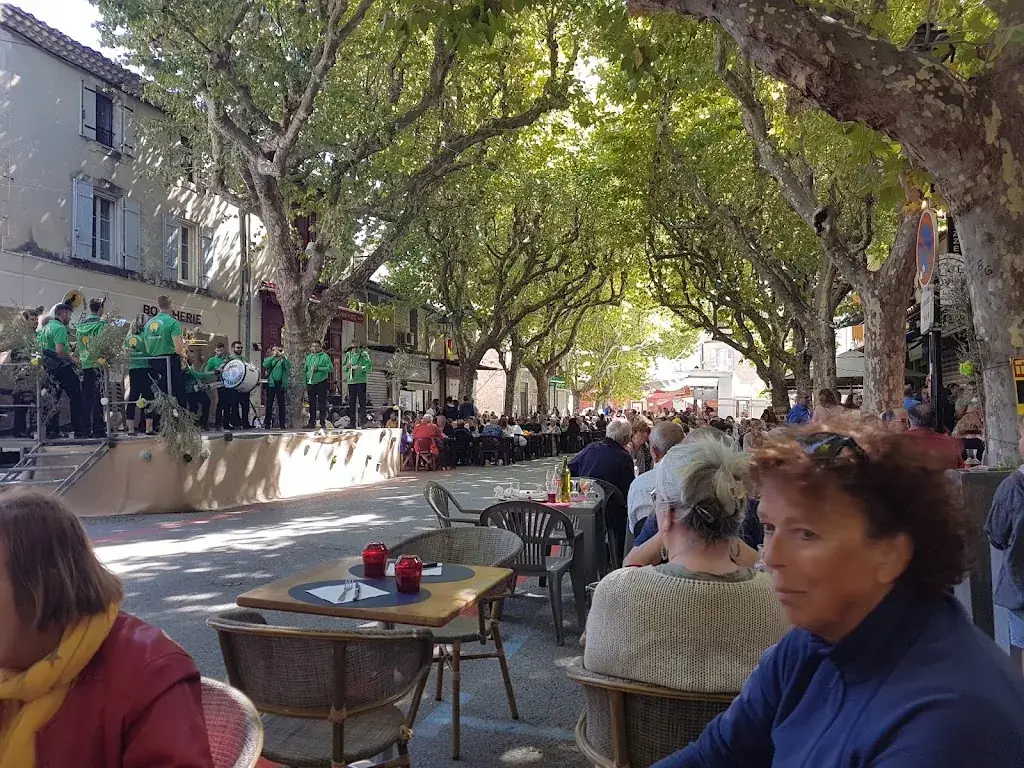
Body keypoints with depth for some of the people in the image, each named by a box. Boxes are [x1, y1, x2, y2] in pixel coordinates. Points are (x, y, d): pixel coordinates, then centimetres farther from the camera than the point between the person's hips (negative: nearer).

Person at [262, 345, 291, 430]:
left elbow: (289, 366, -11)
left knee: (281, 404, 2)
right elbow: (265, 365, -11)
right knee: (269, 404, 3)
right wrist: (273, 356, -15)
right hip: (271, 384, 0)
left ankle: (282, 423, 8)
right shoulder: (269, 359, 10)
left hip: (281, 384, 0)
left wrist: (282, 356, -17)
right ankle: (267, 423, 8)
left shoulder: (283, 360, 9)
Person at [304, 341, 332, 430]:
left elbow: (331, 368, -11)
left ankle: (323, 423, 1)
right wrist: (305, 381, 11)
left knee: (322, 404, -3)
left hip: (321, 383, -5)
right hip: (310, 383, 5)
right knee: (312, 404, 9)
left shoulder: (325, 356, -2)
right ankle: (312, 422, 16)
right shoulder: (309, 357, 15)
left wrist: (318, 368, -17)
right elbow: (305, 370, 18)